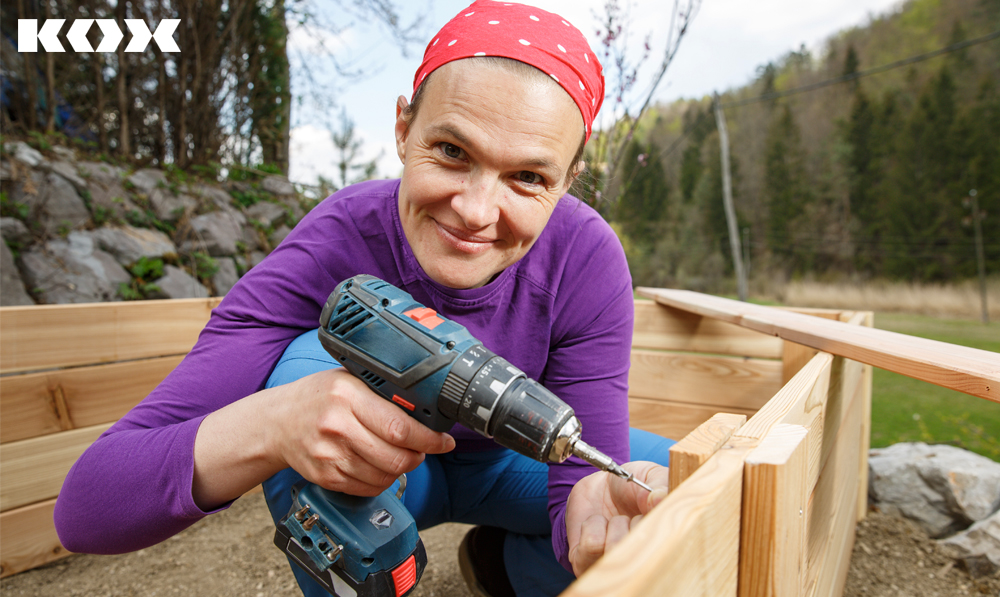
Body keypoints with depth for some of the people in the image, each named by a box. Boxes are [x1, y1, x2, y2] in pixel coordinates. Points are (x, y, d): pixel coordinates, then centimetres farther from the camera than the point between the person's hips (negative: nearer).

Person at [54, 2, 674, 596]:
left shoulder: (587, 258, -27)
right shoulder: (332, 249, -29)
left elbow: (587, 476, -25)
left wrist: (595, 512, -50)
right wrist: (268, 424, -50)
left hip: (508, 461, 2)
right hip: (381, 477, -1)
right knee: (315, 358, -30)